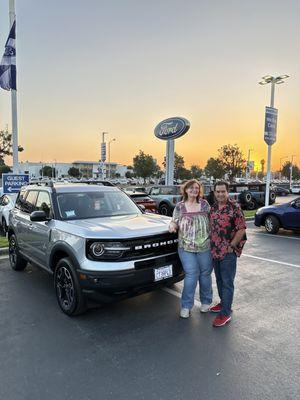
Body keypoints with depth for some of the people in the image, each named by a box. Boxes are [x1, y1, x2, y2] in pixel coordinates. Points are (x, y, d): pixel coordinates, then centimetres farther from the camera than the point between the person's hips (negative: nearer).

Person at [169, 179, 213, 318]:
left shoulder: (204, 204, 6)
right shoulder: (179, 206, 5)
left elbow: (211, 220, 10)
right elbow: (175, 222, 9)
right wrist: (172, 225, -14)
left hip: (204, 246, 1)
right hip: (186, 247, -1)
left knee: (205, 274, 10)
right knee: (191, 275, -4)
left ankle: (206, 302, 31)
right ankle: (186, 306, 11)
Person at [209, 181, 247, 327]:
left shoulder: (234, 208, -12)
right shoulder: (213, 208, 7)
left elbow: (242, 229, -12)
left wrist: (232, 246, -14)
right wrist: (211, 244, 11)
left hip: (228, 252, -6)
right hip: (214, 251, 7)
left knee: (227, 282, 0)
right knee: (219, 279, 18)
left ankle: (225, 313, 7)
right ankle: (223, 303, 35)